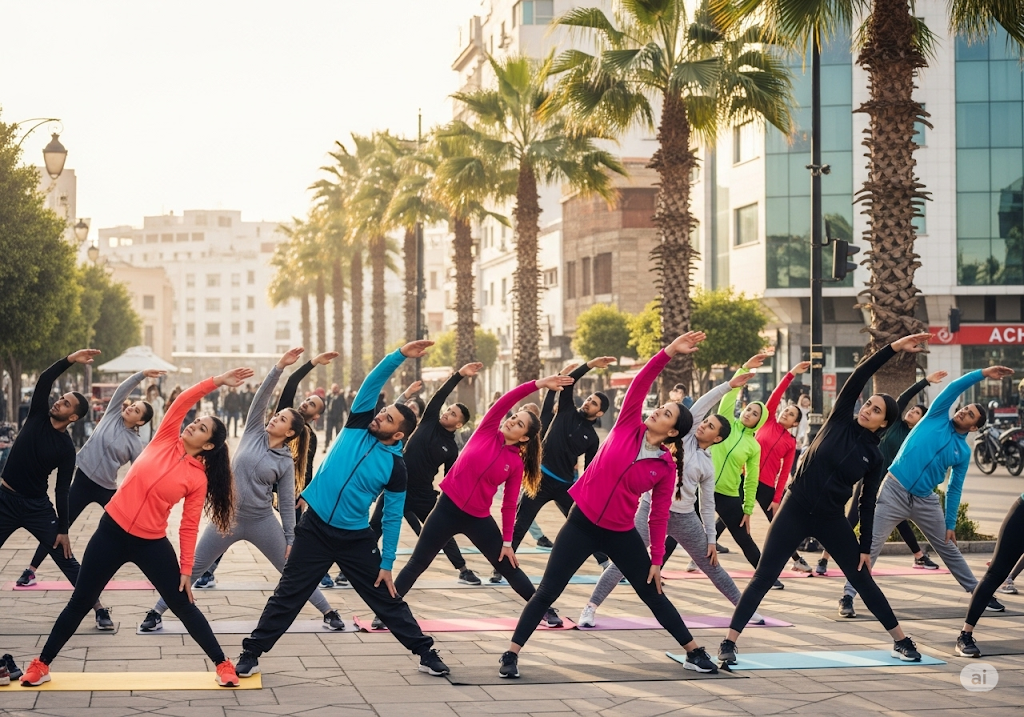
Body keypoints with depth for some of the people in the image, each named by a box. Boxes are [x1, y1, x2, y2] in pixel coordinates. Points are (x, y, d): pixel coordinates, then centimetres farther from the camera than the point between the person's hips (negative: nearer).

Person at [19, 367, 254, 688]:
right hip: (111, 531, 2)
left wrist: (186, 570, -9)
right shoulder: (165, 441, -1)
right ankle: (41, 664, 21)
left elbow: (189, 527, -5)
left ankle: (222, 664, 17)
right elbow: (182, 402, -11)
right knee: (80, 601, 9)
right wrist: (217, 381, -16)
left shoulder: (198, 479, -7)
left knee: (183, 606, 3)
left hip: (152, 544, -2)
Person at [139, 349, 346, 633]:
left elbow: (287, 502, 1)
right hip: (228, 517, 1)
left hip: (262, 522, -1)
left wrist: (290, 539, -2)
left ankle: (328, 612, 20)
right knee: (192, 568, 4)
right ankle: (156, 613, 13)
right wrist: (279, 367, -19)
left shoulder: (286, 462, -2)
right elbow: (262, 396, -8)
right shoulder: (253, 433, 1)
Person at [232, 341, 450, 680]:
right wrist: (399, 356, -18)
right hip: (315, 528, 1)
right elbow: (372, 382, -10)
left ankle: (425, 652, 18)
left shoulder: (395, 468, -7)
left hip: (356, 538, -1)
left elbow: (392, 518, -3)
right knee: (287, 596, 4)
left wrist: (387, 564, -4)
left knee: (387, 598, 7)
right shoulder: (358, 425, -2)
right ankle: (251, 654, 11)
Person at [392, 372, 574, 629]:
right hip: (448, 508, 0)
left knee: (508, 568, 9)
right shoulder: (486, 431, -4)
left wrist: (507, 542, -2)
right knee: (417, 564, 2)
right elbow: (506, 400, -16)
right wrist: (538, 385, -25)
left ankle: (544, 609, 24)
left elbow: (509, 505, 0)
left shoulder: (516, 463, -3)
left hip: (479, 518, 1)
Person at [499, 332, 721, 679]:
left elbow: (659, 516, 0)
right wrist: (669, 352, -25)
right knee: (547, 592, -4)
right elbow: (639, 384, -15)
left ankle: (694, 652, 22)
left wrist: (657, 560, -2)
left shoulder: (667, 467, -5)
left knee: (653, 594, 9)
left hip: (621, 534, 0)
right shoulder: (627, 426, -4)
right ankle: (511, 654, 3)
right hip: (582, 523, 0)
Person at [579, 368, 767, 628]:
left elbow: (708, 505, 12)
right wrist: (729, 385, -6)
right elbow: (702, 404, -5)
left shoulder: (708, 466, 7)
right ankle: (591, 608, -6)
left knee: (711, 565, 12)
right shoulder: (685, 433, 3)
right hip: (652, 507, -3)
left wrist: (711, 540, 8)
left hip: (684, 518, 3)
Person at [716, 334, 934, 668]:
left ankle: (901, 640, 19)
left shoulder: (874, 456, 2)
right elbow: (859, 376, -9)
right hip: (796, 510, -2)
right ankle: (729, 641, -6)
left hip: (831, 519, 2)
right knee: (764, 576, -7)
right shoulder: (840, 421, -2)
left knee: (862, 579, 7)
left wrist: (866, 547, 2)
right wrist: (894, 348, -16)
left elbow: (867, 504, 6)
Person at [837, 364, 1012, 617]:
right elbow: (954, 387, -7)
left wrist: (951, 525, 7)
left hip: (925, 501, 3)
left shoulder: (963, 452, 7)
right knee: (871, 545, -9)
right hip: (895, 490, -3)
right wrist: (983, 374, -13)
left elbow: (954, 490, 11)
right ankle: (848, 596, -7)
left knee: (948, 547, 15)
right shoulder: (937, 417, 2)